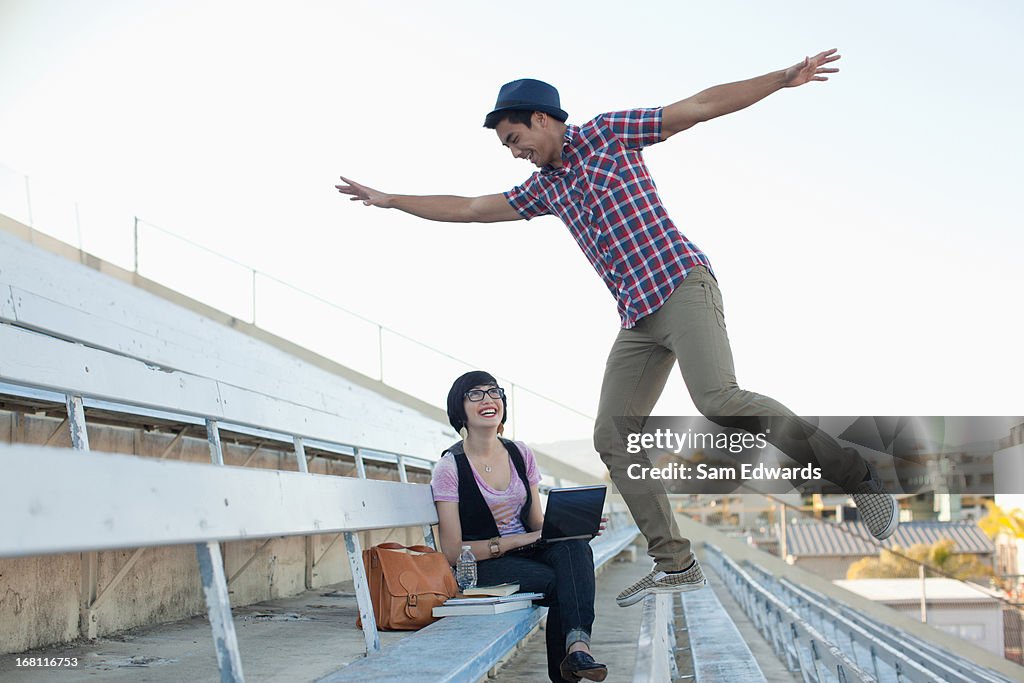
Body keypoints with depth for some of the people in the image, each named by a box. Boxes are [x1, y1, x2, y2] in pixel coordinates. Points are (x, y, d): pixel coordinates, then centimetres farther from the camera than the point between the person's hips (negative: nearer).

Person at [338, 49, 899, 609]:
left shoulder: (606, 133, 4)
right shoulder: (544, 187, 22)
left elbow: (700, 106, 0)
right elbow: (469, 209, 30)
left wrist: (782, 78, -7)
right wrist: (389, 200, 33)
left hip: (681, 284, -7)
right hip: (638, 318, 8)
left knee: (719, 401, -27)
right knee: (613, 437, -2)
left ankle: (858, 478, -15)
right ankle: (674, 565, 0)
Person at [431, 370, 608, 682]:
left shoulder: (520, 454, 9)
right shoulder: (450, 467, -8)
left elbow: (538, 524, 12)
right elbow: (453, 552, -10)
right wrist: (517, 540, -18)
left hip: (528, 553, 5)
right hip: (481, 566, -5)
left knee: (574, 546, -28)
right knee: (559, 582, -30)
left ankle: (578, 644, -43)